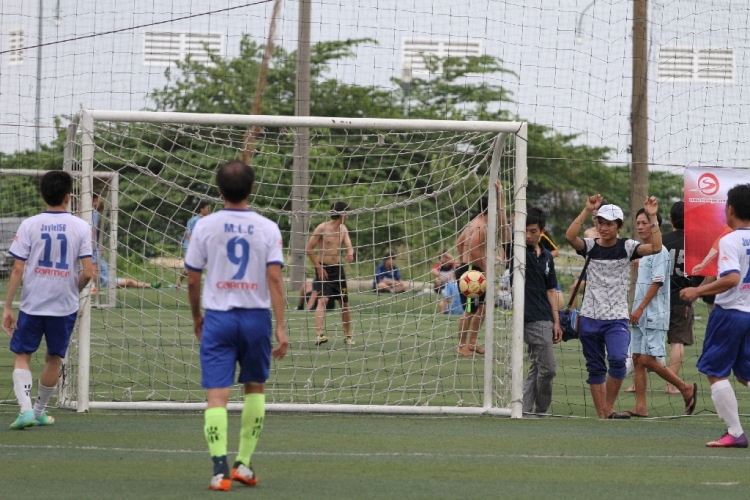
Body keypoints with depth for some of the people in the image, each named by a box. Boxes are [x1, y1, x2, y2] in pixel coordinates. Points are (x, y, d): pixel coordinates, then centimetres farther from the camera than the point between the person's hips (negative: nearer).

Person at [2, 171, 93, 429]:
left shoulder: (29, 225, -5)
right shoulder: (80, 227, -5)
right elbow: (87, 272, -8)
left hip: (32, 304, -1)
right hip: (65, 306, 1)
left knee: (22, 356, 9)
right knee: (54, 359, 17)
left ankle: (26, 408, -10)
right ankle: (39, 411, 26)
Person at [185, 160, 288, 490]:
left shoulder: (205, 226, -1)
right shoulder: (268, 229, -2)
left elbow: (192, 280, 3)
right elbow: (275, 278, -8)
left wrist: (196, 317, 19)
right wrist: (281, 327, -8)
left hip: (218, 317, -1)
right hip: (256, 316, 1)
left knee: (217, 395, -5)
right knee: (255, 388, 20)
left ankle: (220, 469, -18)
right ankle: (244, 463, 18)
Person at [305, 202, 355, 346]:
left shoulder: (343, 229, 10)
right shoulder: (322, 228, -11)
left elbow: (349, 246, 4)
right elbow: (309, 248, -10)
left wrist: (350, 253, -21)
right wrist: (319, 267, -13)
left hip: (338, 269, 6)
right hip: (323, 269, -6)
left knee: (345, 302, 10)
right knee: (323, 300, -21)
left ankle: (348, 335, 23)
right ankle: (319, 334, -31)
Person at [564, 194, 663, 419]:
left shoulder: (627, 247, 0)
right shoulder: (590, 246, 2)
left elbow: (656, 248, -15)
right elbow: (570, 236, -18)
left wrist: (653, 218, -22)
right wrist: (587, 210, -24)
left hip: (616, 318, -2)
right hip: (589, 317, 2)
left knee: (618, 359, -24)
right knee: (595, 369, 6)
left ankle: (610, 409, -10)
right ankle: (601, 416, 13)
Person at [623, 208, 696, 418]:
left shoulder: (659, 251, -11)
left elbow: (657, 283, -17)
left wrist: (640, 309, -19)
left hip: (654, 315, -9)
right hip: (641, 316, 9)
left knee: (648, 359, -11)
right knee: (637, 359, 4)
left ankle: (686, 389, 4)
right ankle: (640, 408, 5)